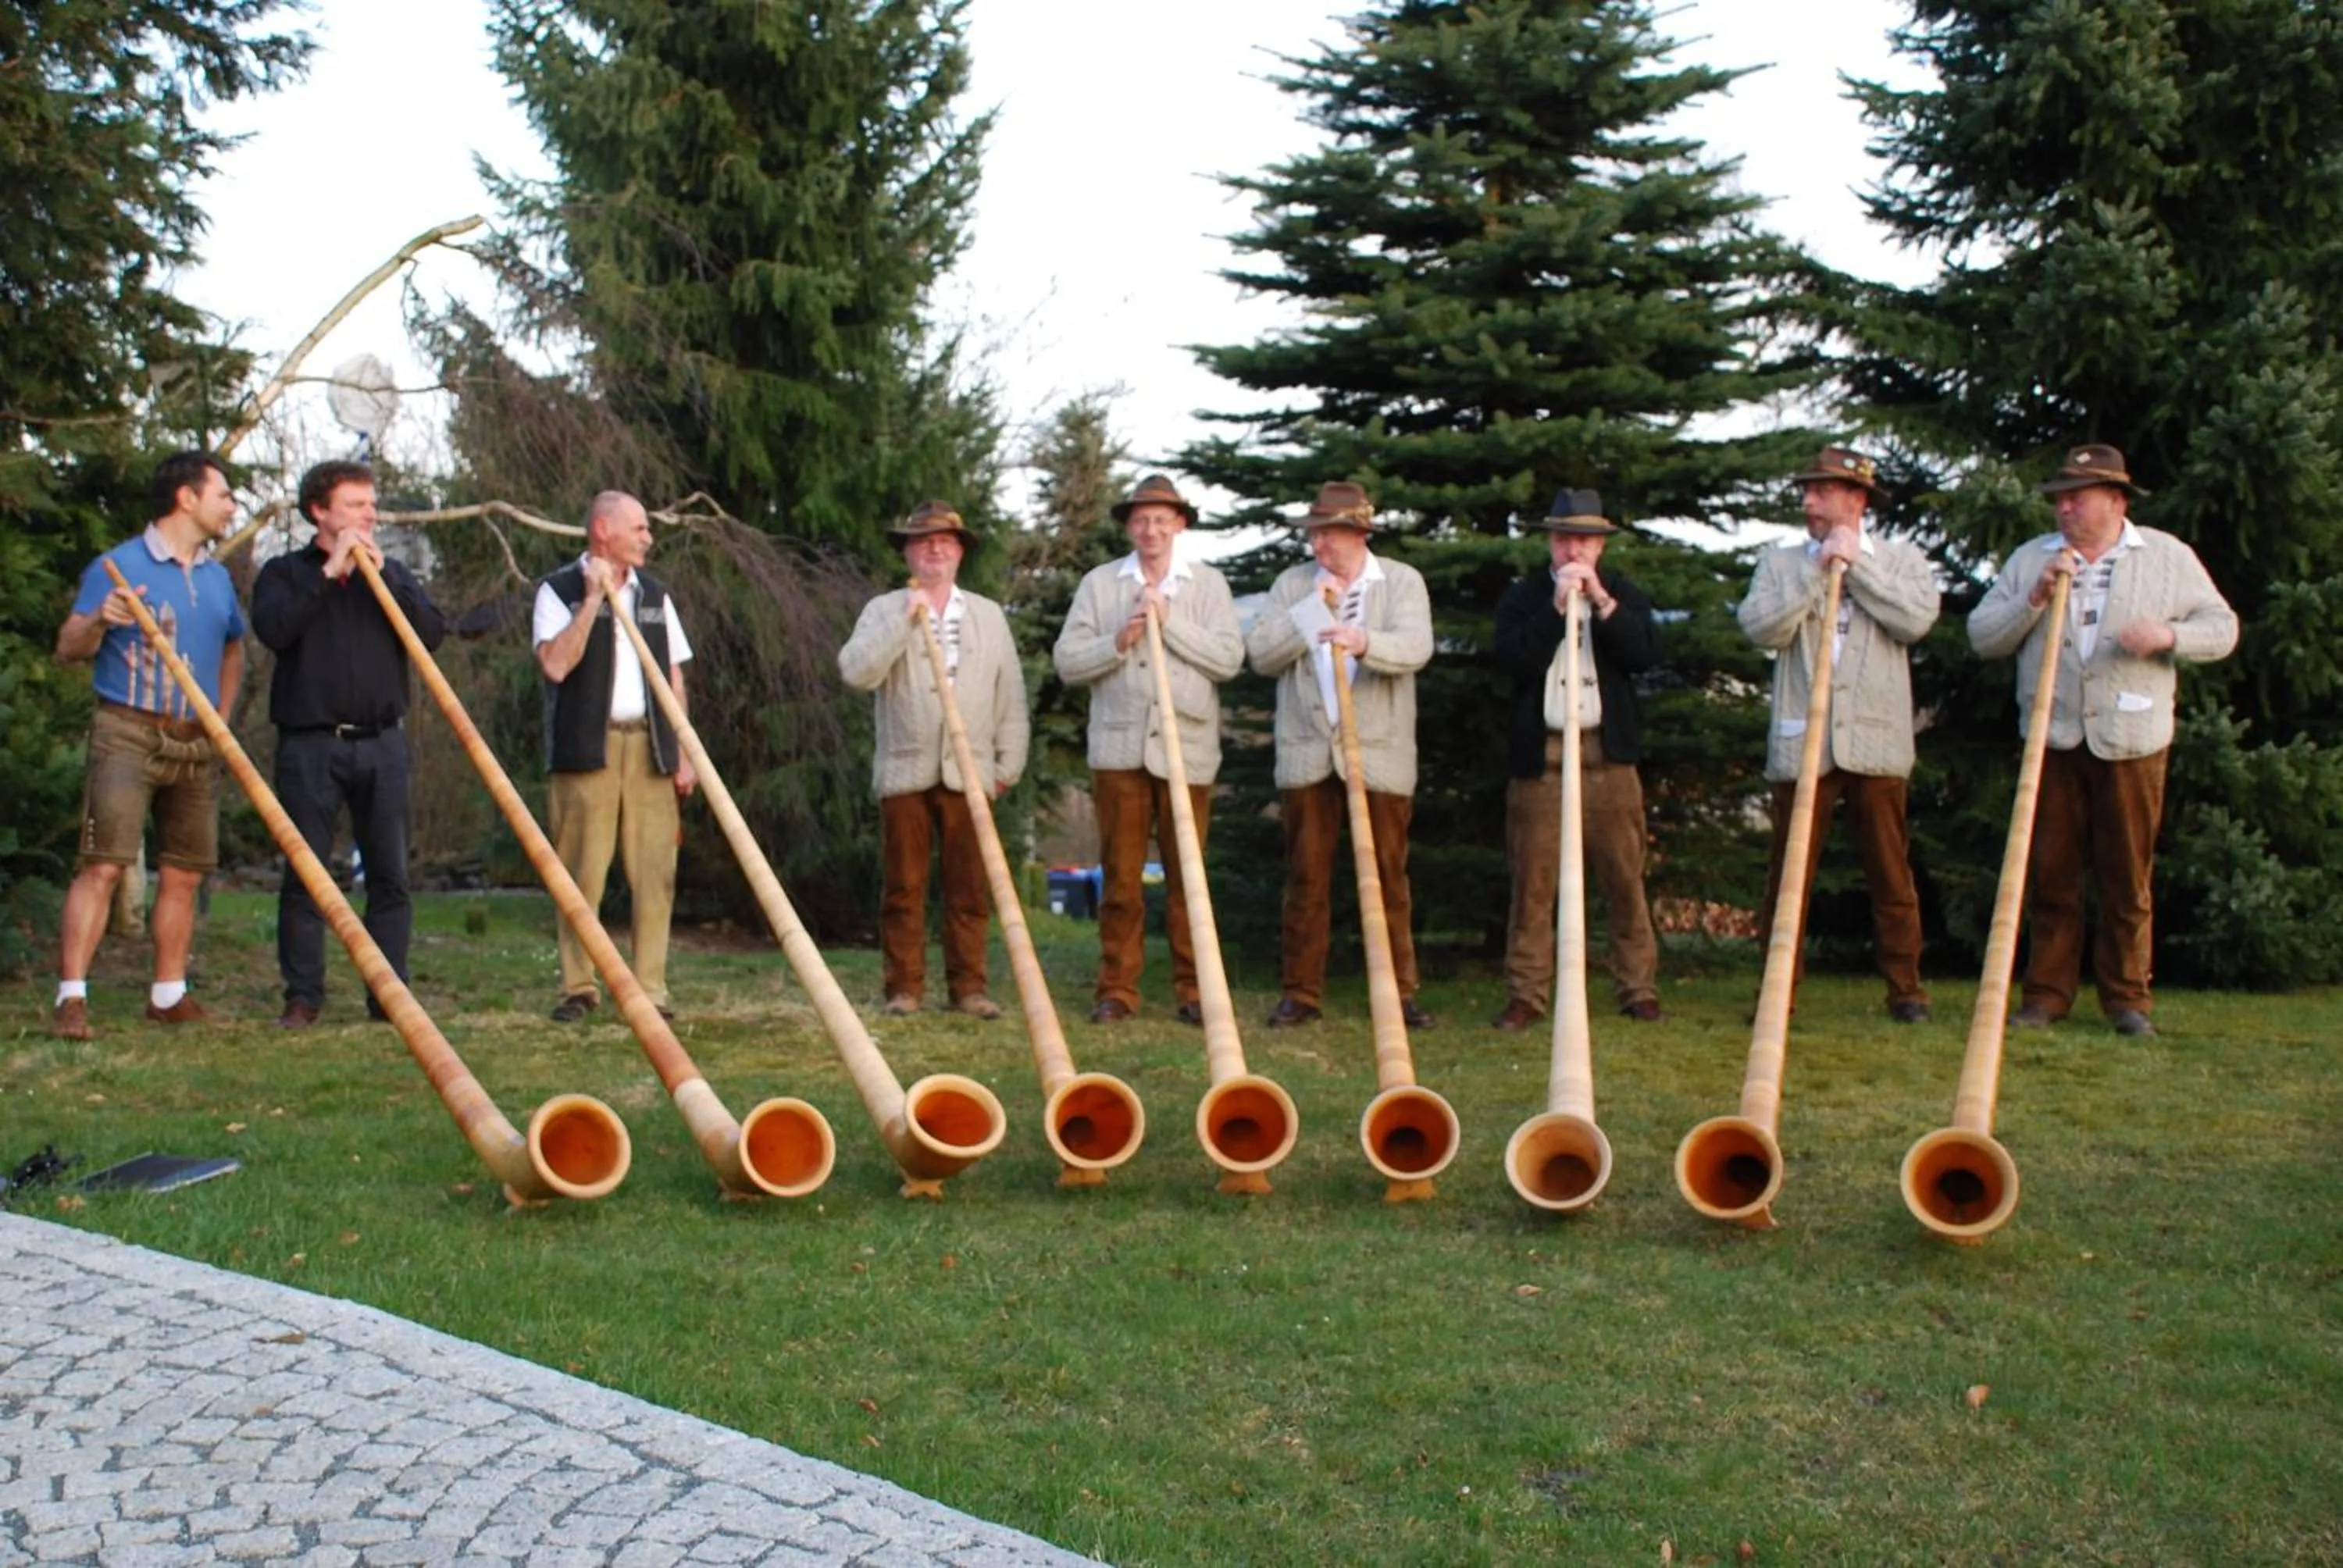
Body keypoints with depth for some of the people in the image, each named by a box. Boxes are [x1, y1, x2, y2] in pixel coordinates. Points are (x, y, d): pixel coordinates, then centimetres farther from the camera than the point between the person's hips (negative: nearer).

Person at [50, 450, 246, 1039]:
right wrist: (100, 620, -28)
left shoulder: (217, 577, 13)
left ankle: (169, 997, 16)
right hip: (128, 734, -6)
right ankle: (71, 998, -12)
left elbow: (233, 648, 29)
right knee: (103, 865, -12)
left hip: (197, 742, 6)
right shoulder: (119, 565, -4)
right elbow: (68, 648, -7)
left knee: (183, 874, 8)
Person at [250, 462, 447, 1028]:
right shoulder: (285, 572, 8)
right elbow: (273, 629, -13)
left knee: (391, 875, 2)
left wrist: (383, 576, -7)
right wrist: (330, 573, -11)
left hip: (382, 742, 3)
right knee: (305, 875, -1)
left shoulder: (393, 573, 16)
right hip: (310, 743, -2)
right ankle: (303, 997, 6)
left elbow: (432, 632, 0)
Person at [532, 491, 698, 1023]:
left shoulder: (653, 594, 16)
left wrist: (683, 753, 7)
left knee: (654, 874, 0)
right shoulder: (559, 591, 1)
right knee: (582, 874, -1)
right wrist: (593, 599, -13)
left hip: (649, 747, 4)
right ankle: (578, 987, 8)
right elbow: (555, 665, -14)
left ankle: (651, 989, 5)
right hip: (587, 748, -4)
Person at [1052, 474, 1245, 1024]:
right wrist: (1118, 642, -12)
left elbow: (1229, 658, -4)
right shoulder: (1099, 584, 9)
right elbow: (1065, 661, 3)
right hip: (1119, 747, 0)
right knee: (1120, 876, 3)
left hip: (1187, 749, 0)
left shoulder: (1208, 584, 8)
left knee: (1187, 877, 3)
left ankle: (1192, 990, 9)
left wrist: (1170, 619, -10)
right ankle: (1117, 989, 9)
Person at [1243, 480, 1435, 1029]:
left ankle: (1400, 993, 10)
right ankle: (1301, 993, 11)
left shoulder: (1402, 582, 3)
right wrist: (1314, 607, -9)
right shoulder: (1292, 584, 10)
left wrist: (1365, 643, -33)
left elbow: (1415, 647, -14)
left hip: (1380, 752, -2)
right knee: (1306, 877, 4)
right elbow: (1259, 654, -1)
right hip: (1307, 752, 2)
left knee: (1388, 876, 3)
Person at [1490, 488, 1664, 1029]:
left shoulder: (1624, 594, 11)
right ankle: (1526, 995, 4)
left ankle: (1638, 989, 11)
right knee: (1532, 882, -1)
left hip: (1609, 754, 1)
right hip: (1540, 756, -1)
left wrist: (1601, 601, -11)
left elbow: (1646, 654, -5)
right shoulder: (1523, 597, 7)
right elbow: (1513, 660, -10)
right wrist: (1558, 606, -13)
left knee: (1624, 878, 3)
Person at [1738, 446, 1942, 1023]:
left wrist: (1856, 564, -6)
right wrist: (1817, 569, -9)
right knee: (1788, 877, 2)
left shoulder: (1901, 558, 10)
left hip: (1876, 744, 0)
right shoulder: (1781, 563, 10)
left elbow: (1917, 619, -9)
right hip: (1802, 744, 0)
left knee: (1892, 877, 5)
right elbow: (1762, 628, -7)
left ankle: (1905, 989, 13)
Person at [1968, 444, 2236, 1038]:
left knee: (2128, 877, 3)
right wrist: (2033, 598, -10)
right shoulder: (2030, 559, 9)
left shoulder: (2168, 557, 7)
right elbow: (1982, 637, 4)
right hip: (2053, 740, 1)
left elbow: (2221, 628, 5)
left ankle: (2128, 998, 12)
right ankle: (2046, 994, 11)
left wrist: (2169, 636, -14)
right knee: (2050, 873, 4)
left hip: (2131, 742, -1)